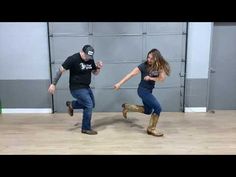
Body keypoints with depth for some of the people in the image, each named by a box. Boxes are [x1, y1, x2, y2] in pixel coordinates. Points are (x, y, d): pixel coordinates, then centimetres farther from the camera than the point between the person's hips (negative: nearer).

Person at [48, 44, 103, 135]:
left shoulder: (90, 60, 2)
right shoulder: (73, 59, -18)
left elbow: (95, 73, 12)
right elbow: (61, 70, -16)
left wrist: (98, 68, -10)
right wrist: (53, 84, -17)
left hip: (86, 87, 8)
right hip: (77, 88, -8)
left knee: (91, 104, 17)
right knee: (89, 105, -11)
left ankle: (71, 104, 34)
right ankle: (86, 128, 7)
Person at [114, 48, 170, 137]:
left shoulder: (160, 66, -6)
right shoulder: (144, 65, -20)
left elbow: (162, 78, -13)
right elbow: (131, 74, -20)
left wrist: (150, 78, -23)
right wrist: (119, 83, -22)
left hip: (149, 90, 7)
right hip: (143, 90, -7)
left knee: (148, 110, 20)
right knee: (158, 107, -12)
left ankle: (127, 107, 30)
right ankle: (151, 129, 6)